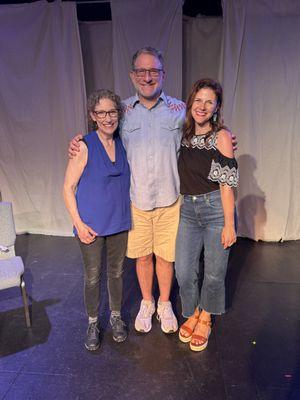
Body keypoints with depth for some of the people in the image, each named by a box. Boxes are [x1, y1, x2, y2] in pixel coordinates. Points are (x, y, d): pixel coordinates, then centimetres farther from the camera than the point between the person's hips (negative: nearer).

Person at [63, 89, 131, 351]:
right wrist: (78, 223, -14)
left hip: (119, 221, 4)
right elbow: (68, 188, -10)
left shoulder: (123, 143, 1)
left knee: (116, 272, 17)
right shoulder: (84, 146, -13)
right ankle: (93, 324, 32)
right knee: (93, 277, 10)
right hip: (91, 225, -3)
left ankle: (116, 316, 38)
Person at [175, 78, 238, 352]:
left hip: (216, 209, -4)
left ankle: (205, 319, 35)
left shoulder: (221, 136, -8)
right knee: (184, 271, 6)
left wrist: (229, 225, -12)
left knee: (214, 272, 9)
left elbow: (227, 183, -11)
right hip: (188, 209, 4)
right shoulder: (185, 134, 8)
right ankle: (192, 314, 34)